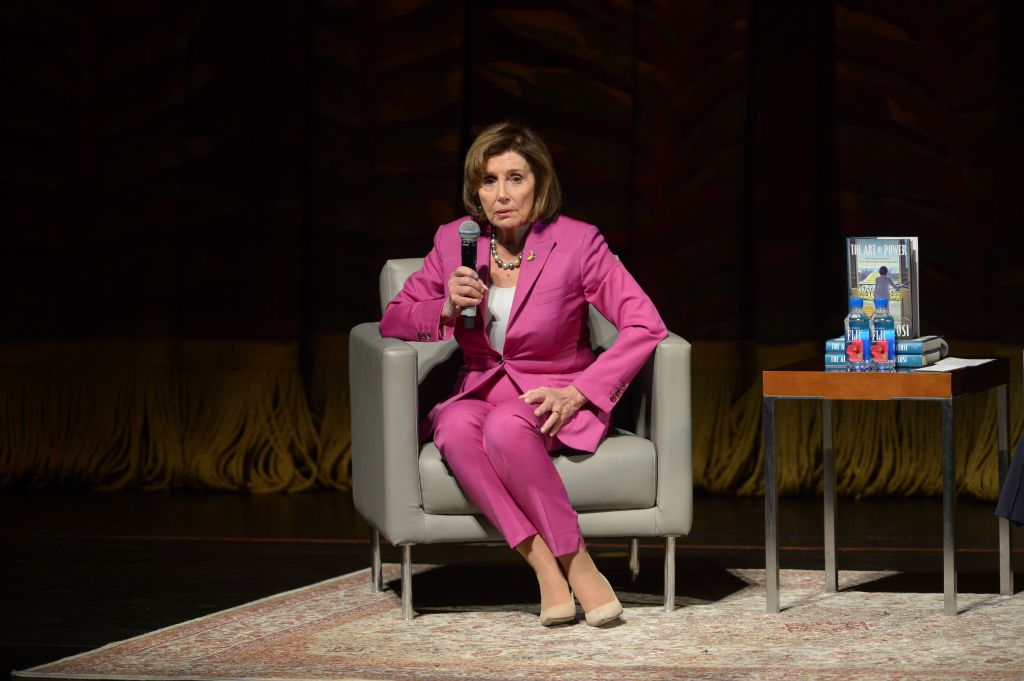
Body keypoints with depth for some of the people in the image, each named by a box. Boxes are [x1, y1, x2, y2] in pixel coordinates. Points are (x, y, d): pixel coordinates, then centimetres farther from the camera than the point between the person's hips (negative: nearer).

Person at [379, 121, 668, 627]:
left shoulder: (577, 242, -8)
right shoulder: (454, 240, 2)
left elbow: (645, 326, -11)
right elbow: (394, 320, 8)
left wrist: (578, 393, -19)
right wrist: (447, 307, -13)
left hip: (552, 399, -3)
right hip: (480, 390, 3)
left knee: (505, 427, -38)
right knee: (454, 428, -33)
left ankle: (575, 560, -26)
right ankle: (544, 564, -33)